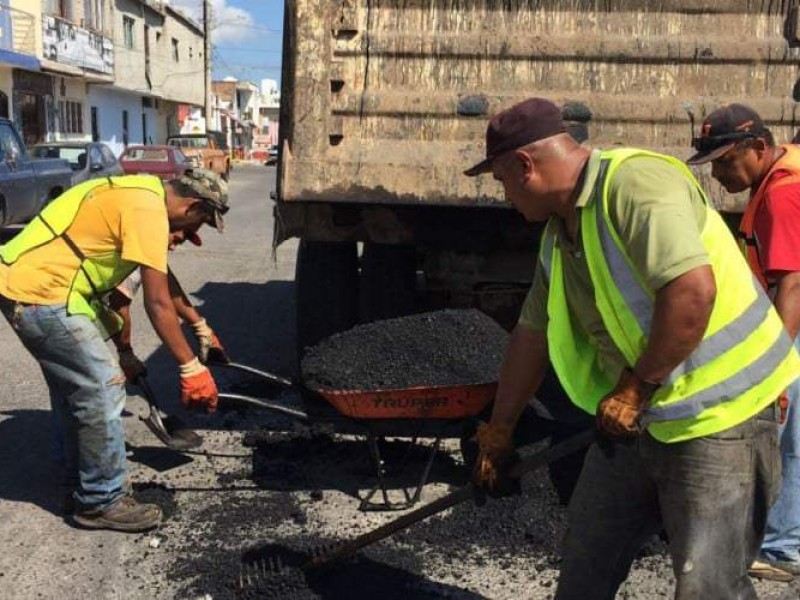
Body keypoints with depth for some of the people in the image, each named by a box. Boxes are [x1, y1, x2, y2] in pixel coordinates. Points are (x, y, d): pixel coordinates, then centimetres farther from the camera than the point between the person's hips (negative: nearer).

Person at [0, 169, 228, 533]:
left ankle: (80, 472, 41)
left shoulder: (141, 194, 13)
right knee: (102, 390, -6)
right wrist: (191, 367, -14)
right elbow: (158, 303, -18)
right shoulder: (148, 210, -17)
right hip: (39, 294, -11)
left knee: (74, 383, 24)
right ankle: (101, 501, 7)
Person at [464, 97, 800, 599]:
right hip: (640, 417, 9)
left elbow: (693, 290, -34)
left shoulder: (636, 182, -21)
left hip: (719, 410, -9)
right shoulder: (559, 233, 8)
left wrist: (636, 387, -24)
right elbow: (533, 335, 15)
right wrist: (498, 433, 21)